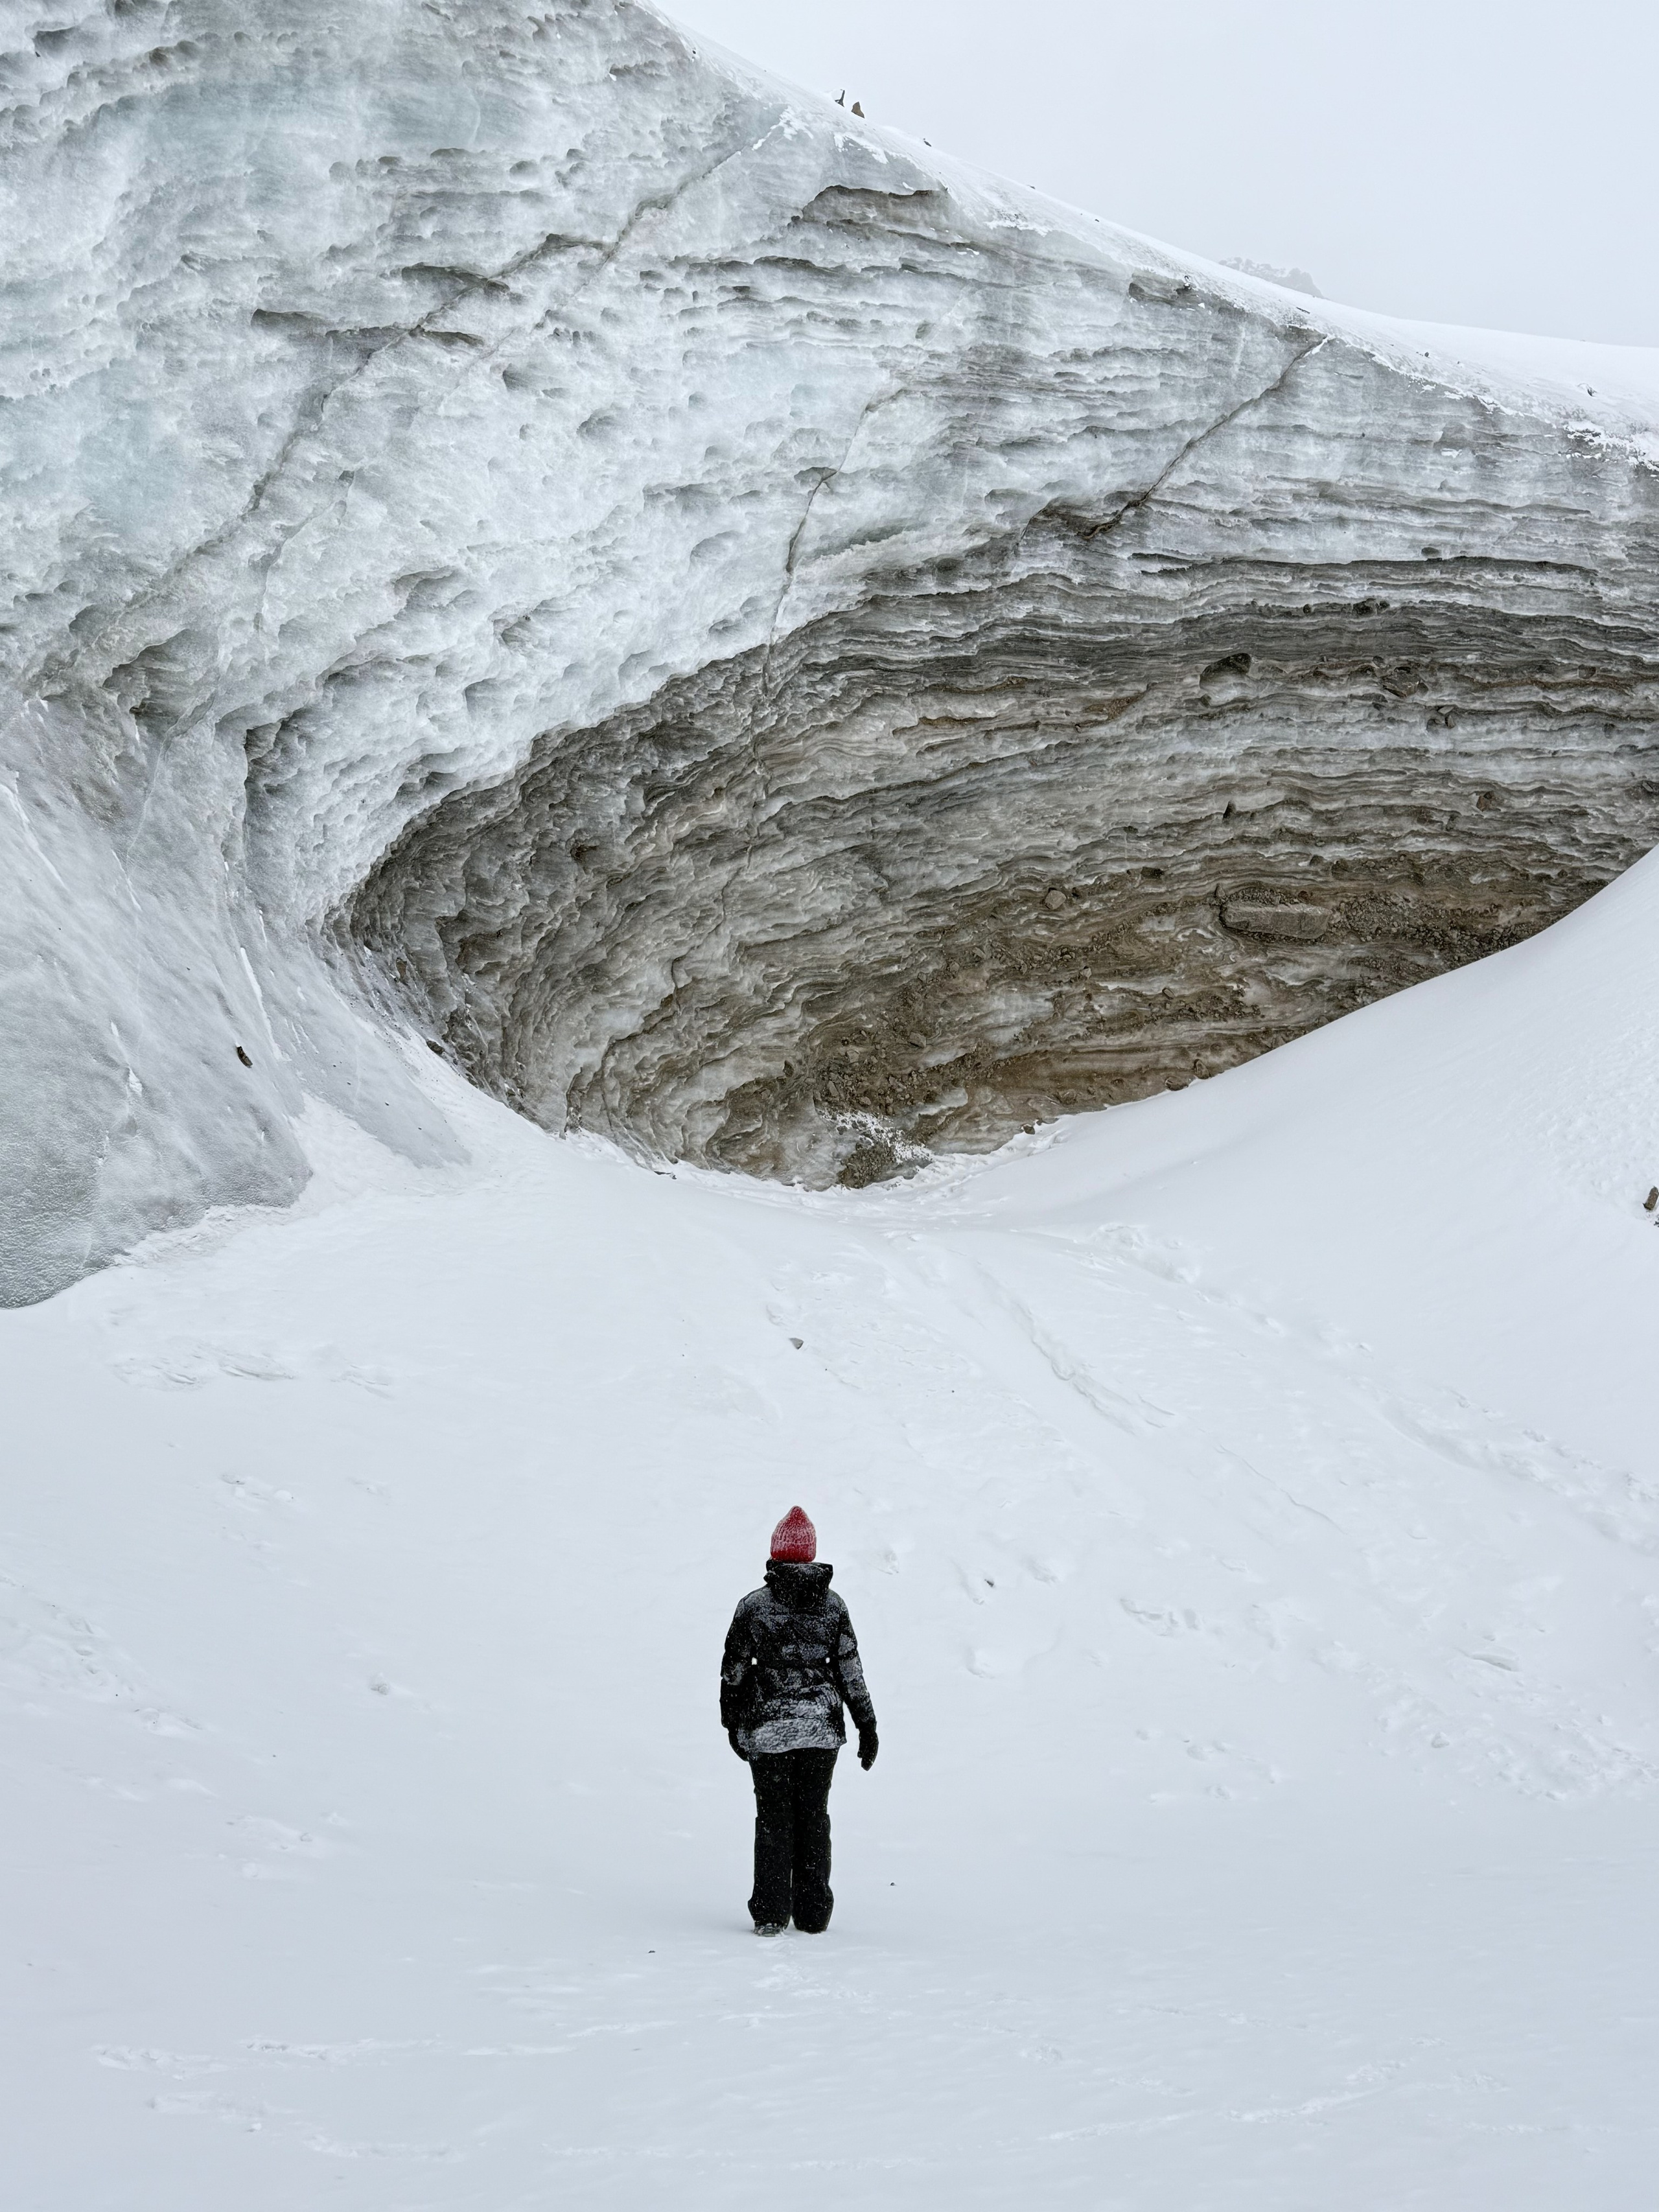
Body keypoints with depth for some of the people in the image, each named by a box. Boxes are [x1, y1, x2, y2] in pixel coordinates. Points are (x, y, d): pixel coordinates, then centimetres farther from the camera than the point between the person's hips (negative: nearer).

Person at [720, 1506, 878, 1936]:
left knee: (773, 1819, 8)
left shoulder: (754, 1606, -7)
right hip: (822, 1727, 2)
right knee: (814, 1817, 11)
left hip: (768, 1728, -2)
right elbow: (850, 1668, 0)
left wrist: (733, 1723, 12)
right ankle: (813, 1915, 13)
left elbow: (733, 1669, -1)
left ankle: (771, 1914, 8)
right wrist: (867, 1726, 6)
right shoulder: (832, 1603, -1)